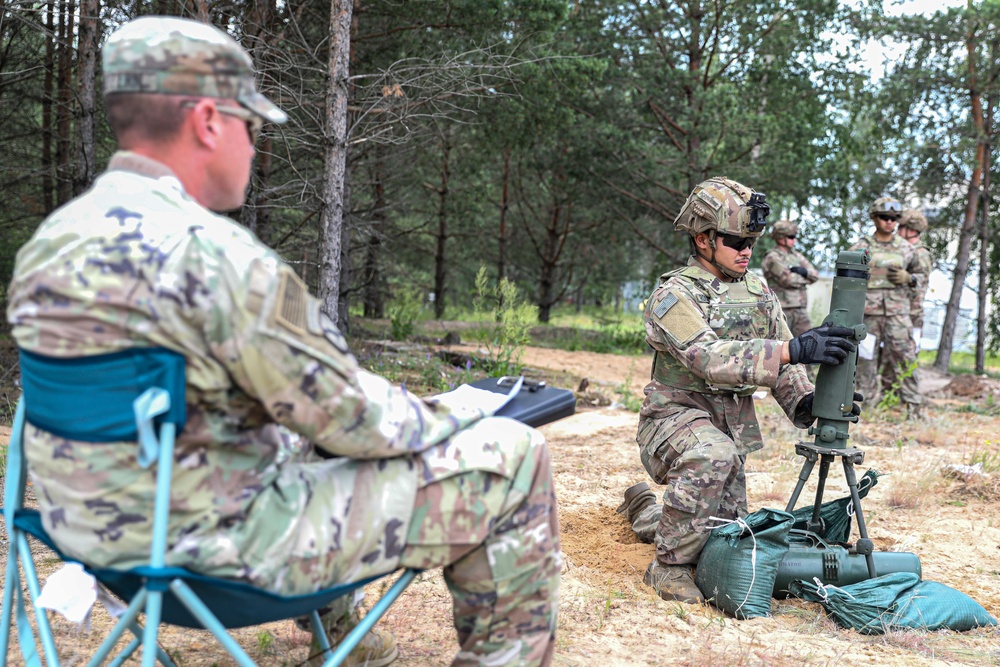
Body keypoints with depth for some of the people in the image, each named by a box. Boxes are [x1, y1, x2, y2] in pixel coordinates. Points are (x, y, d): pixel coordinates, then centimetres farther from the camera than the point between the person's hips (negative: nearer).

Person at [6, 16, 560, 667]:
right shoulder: (217, 255, -24)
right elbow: (352, 417, -17)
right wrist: (458, 418, 3)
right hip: (218, 545, -9)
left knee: (307, 432, 36)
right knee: (512, 458, -3)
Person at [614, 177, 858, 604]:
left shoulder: (759, 293, 7)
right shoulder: (674, 295, -15)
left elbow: (780, 365, 8)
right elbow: (709, 358, -32)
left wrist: (804, 401, -15)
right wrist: (793, 349, -43)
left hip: (733, 429, 7)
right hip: (677, 418, -7)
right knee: (713, 456, -40)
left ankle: (644, 511, 42)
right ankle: (670, 566, -21)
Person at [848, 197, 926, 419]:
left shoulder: (905, 249, 9)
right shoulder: (861, 248, 4)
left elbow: (921, 275, 18)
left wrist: (908, 278, -5)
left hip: (898, 313, 1)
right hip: (869, 313, -1)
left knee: (905, 359, -4)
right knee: (867, 360, 3)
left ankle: (913, 408, -1)